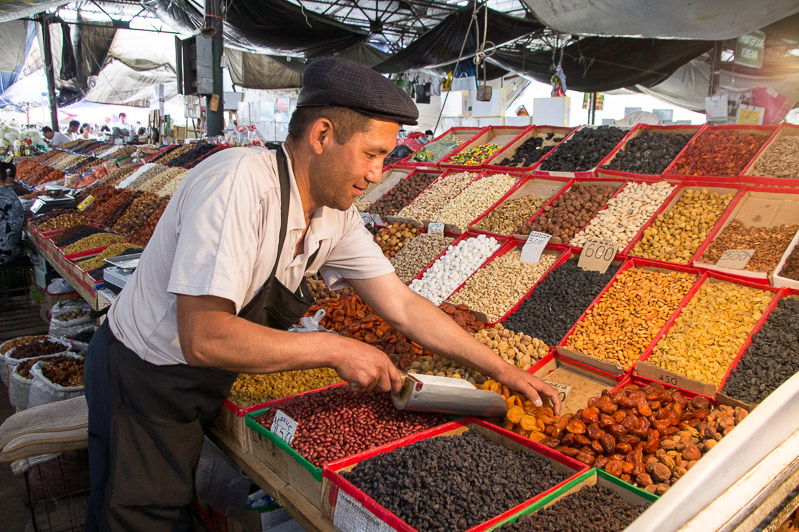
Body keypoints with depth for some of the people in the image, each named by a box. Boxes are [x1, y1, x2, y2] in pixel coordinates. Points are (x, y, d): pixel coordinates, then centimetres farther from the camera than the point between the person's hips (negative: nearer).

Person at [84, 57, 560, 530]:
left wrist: (504, 371, -1)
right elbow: (202, 337, -36)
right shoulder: (242, 181, -31)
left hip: (202, 384, 7)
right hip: (142, 389, -6)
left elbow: (404, 307, -2)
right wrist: (337, 350, -30)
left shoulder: (338, 218, -8)